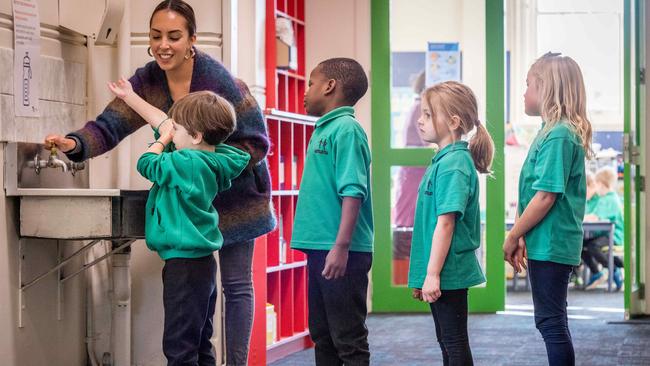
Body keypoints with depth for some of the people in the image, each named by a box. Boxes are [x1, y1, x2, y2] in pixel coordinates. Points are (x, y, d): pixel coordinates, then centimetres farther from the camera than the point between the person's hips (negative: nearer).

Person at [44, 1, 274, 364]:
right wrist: (75, 143, -37)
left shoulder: (218, 79, -23)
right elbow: (109, 126, -17)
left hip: (233, 194, -5)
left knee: (236, 284, 1)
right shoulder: (147, 81, -9)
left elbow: (256, 143, -18)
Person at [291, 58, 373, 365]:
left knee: (348, 340, -3)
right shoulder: (323, 129, 15)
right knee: (322, 337, 16)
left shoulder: (346, 129, -13)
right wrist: (317, 248, 16)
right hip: (319, 249, 10)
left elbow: (353, 192, -21)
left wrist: (341, 246, -26)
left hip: (340, 253, -10)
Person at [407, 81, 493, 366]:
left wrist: (432, 274, -23)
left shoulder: (453, 165, -16)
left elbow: (445, 223, -22)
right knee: (447, 342, 15)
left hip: (448, 272, -10)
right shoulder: (442, 160, 12)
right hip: (441, 274, 10)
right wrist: (421, 277, 19)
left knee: (454, 342, -4)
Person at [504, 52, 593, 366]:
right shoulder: (551, 132, 12)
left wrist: (513, 236, -12)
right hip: (545, 244, 10)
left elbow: (545, 197, -21)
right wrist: (521, 235, 3)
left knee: (551, 321, -3)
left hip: (550, 245, -10)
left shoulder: (558, 136, -18)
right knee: (551, 320, 16)